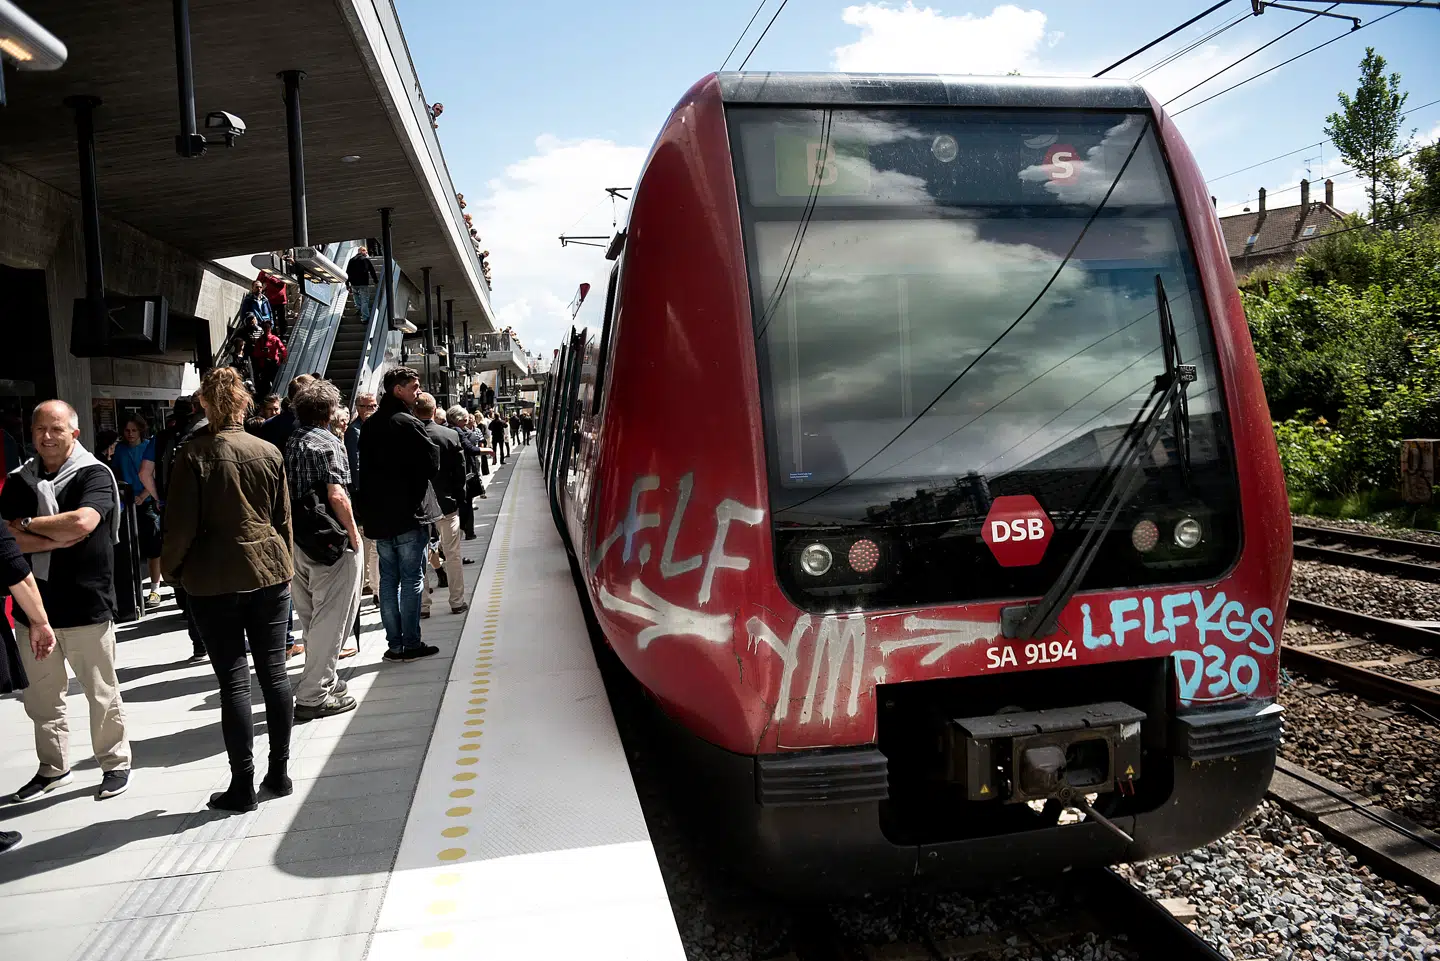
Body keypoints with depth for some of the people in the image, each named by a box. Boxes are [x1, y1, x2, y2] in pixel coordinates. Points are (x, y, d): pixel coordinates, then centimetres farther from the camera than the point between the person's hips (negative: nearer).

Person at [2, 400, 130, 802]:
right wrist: (60, 538, -15)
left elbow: (83, 522, -24)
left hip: (86, 605, -5)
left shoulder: (94, 475, -7)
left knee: (101, 692, 7)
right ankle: (53, 767, 31)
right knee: (40, 696, 15)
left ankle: (116, 763, 22)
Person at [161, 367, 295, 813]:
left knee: (233, 682, 1)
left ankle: (243, 785, 7)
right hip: (269, 574, 3)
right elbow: (283, 519, 7)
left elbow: (181, 524, -9)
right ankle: (279, 772, 18)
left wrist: (172, 568, 8)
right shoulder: (269, 452, 1)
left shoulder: (194, 455, -10)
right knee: (273, 673, 9)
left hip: (214, 581, -3)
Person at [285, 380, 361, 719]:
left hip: (297, 540, 8)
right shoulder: (327, 442, -12)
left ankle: (324, 680, 32)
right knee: (330, 618, -1)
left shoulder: (290, 443, 11)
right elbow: (336, 494, -20)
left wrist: (294, 533, 20)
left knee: (313, 617, 19)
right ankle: (313, 696, 2)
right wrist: (353, 533, -11)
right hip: (328, 540, -8)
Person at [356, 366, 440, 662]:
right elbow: (432, 465, -14)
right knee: (411, 579, 0)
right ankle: (411, 644, 2)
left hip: (377, 516, 7)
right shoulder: (408, 424, -13)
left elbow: (364, 470, 14)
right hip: (407, 515, -7)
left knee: (388, 579, 10)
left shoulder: (369, 426, 12)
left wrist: (366, 514, 15)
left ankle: (394, 644, 13)